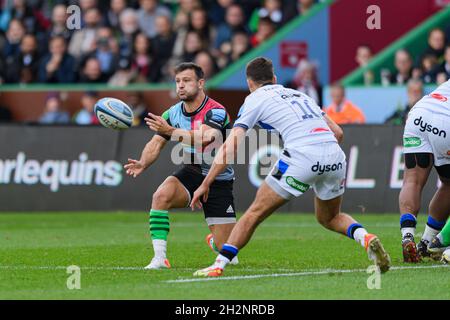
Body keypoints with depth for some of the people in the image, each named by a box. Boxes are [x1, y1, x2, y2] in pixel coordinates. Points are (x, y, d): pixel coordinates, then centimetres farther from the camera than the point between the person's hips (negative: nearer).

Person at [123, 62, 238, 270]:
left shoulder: (216, 111, -22)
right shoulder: (173, 113, -3)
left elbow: (204, 138, -41)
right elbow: (156, 143, -2)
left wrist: (171, 131, -55)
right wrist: (143, 163, -24)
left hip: (219, 181, -4)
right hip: (190, 174, 4)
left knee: (225, 248, -2)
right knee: (161, 195, -30)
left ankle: (213, 242, 38)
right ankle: (159, 258, -26)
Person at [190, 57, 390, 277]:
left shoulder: (255, 99, 13)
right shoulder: (298, 94, 30)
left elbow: (229, 147, 4)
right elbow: (338, 132, 27)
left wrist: (205, 184, 8)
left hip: (302, 156, -5)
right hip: (335, 156, 5)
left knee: (256, 212, 8)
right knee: (329, 218, 27)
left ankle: (219, 265, 2)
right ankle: (366, 238, 1)